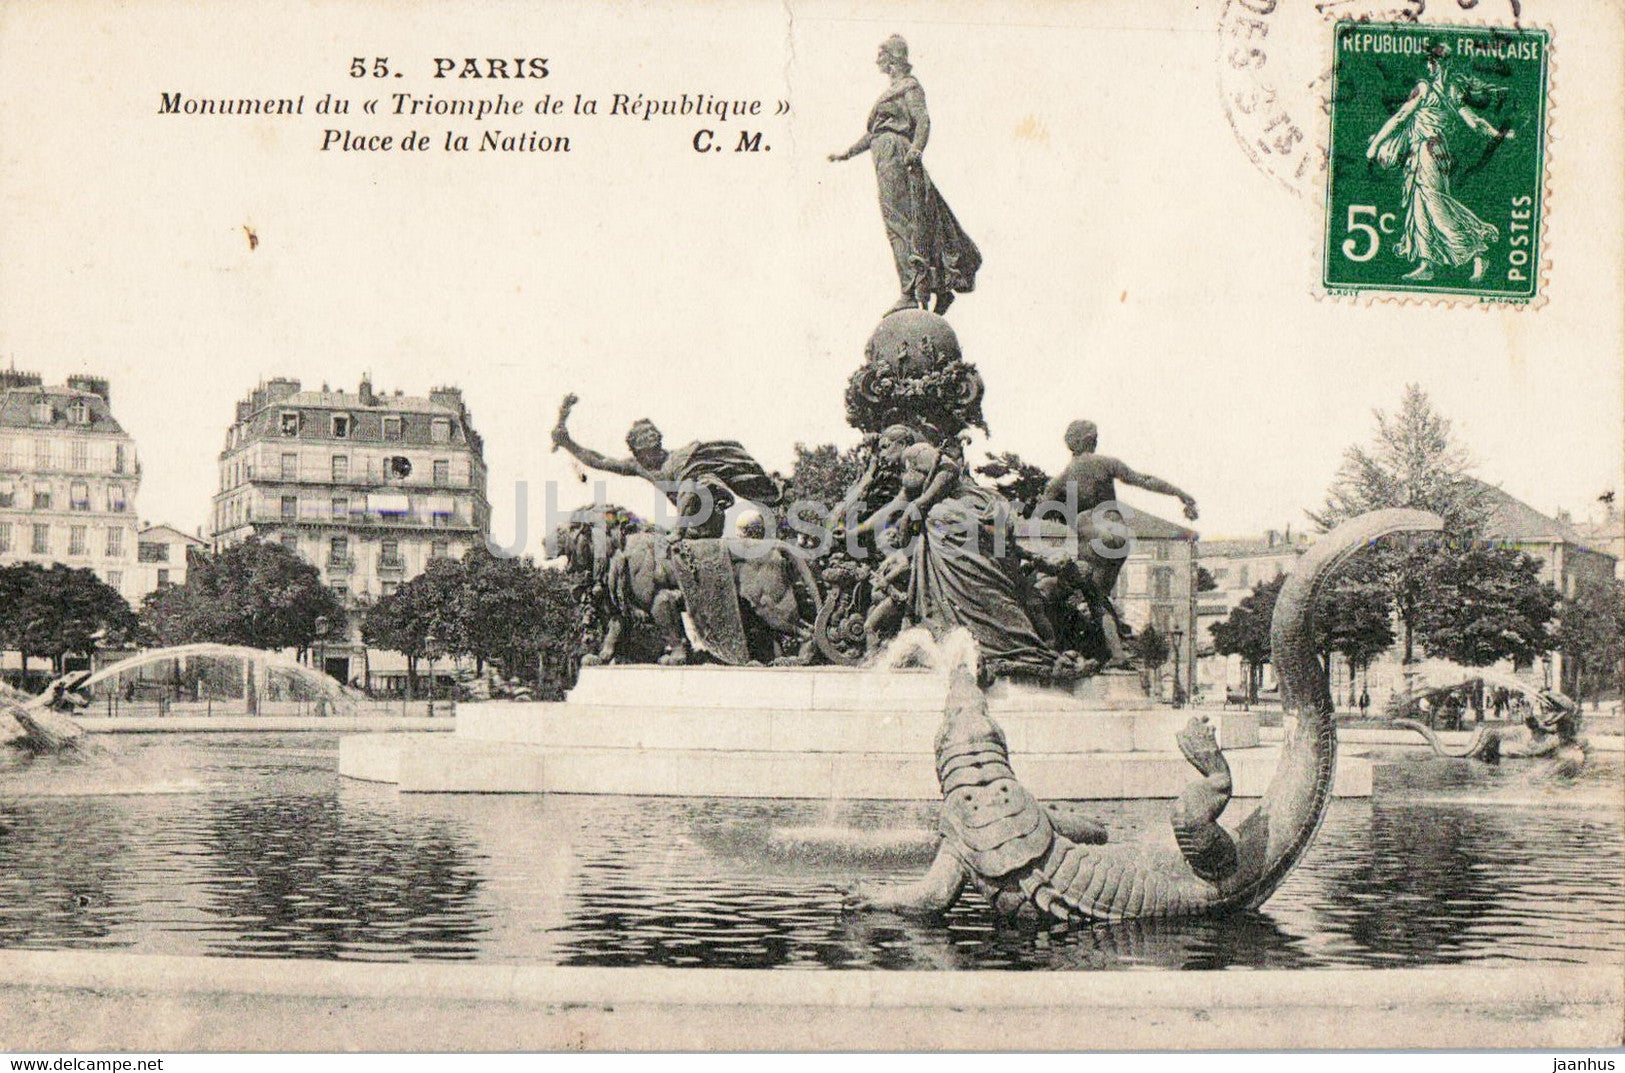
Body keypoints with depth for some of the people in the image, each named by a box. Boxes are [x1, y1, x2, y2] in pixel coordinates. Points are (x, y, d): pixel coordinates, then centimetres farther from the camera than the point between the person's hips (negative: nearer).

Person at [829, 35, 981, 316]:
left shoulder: (909, 86, -1)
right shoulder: (893, 90, 26)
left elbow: (923, 121, -17)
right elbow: (873, 134, 33)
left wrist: (916, 148, -34)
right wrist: (846, 154, 34)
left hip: (897, 154, -9)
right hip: (885, 156, 9)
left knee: (899, 223, -13)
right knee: (915, 226, 5)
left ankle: (911, 293, -17)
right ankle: (942, 288, 7)